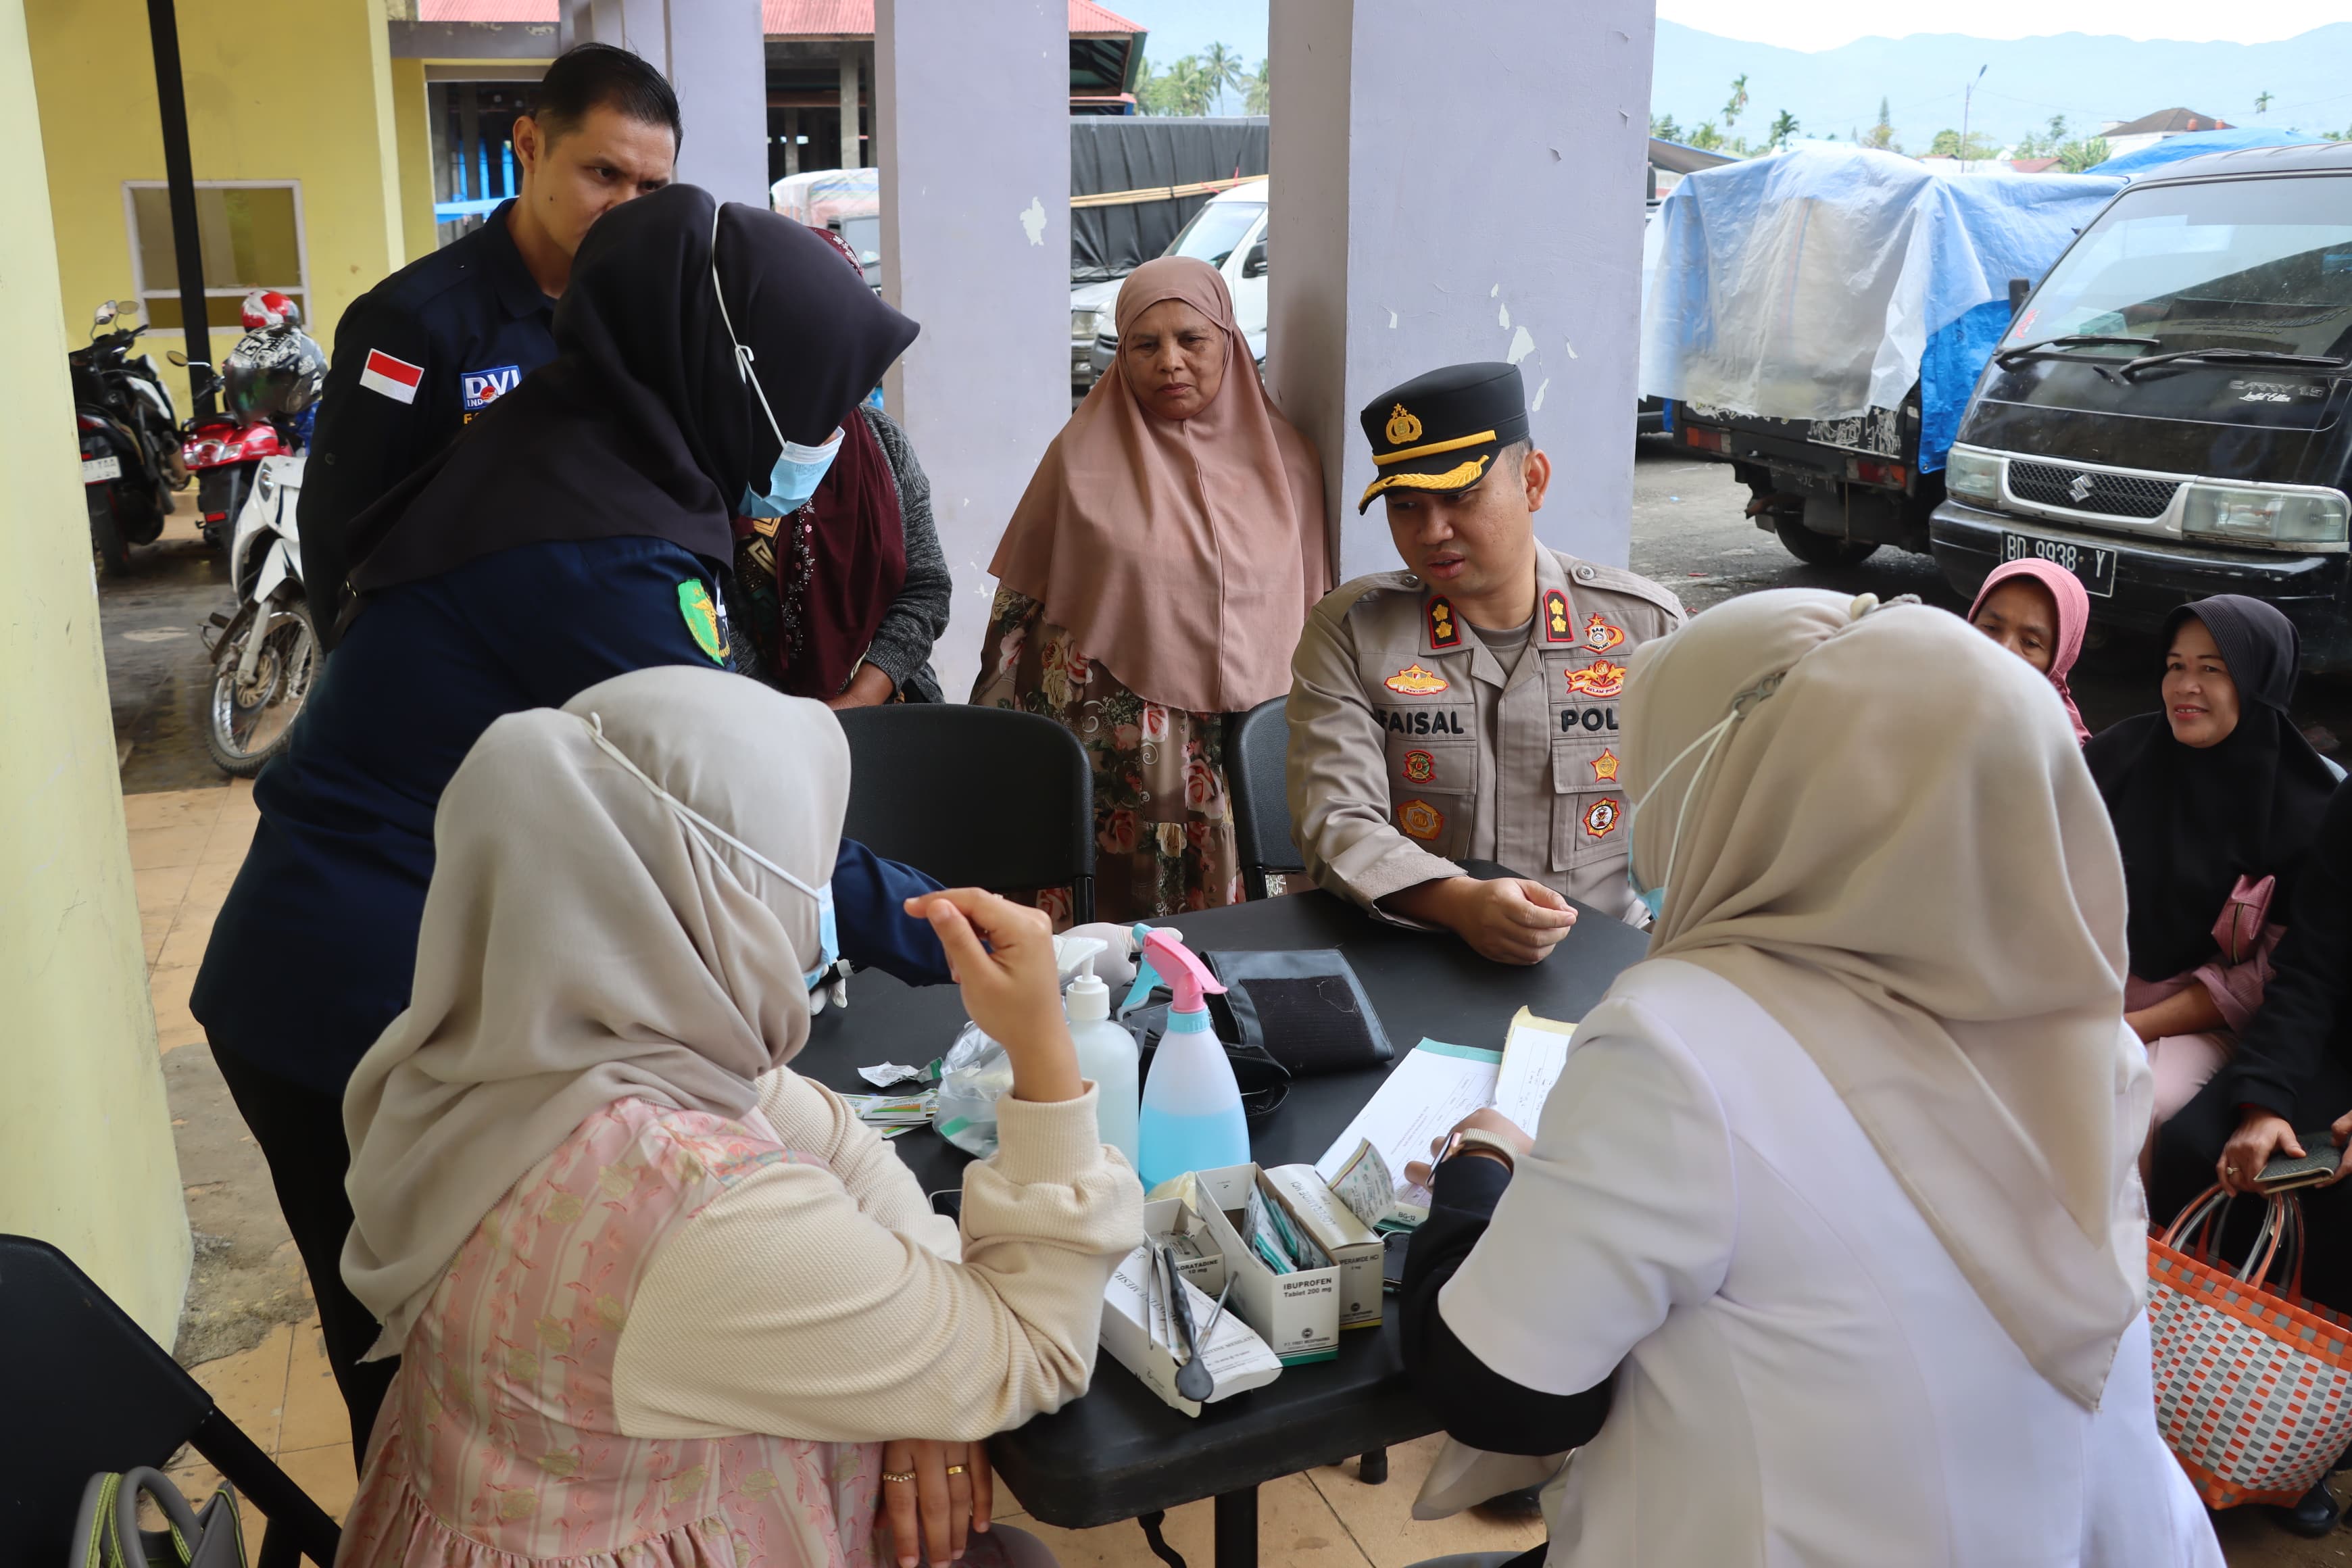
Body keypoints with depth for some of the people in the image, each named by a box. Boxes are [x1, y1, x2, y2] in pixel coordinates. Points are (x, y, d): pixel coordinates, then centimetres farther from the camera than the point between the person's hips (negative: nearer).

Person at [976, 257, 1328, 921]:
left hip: (1244, 748, 2)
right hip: (1108, 750, -1)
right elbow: (1020, 600, 4)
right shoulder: (1086, 455, 1)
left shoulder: (1284, 460, 6)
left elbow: (1314, 612, 12)